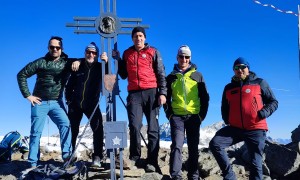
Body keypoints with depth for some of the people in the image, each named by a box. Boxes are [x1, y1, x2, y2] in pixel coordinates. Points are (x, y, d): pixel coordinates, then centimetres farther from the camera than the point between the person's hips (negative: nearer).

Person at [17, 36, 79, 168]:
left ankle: (67, 155, -17)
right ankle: (33, 163, 5)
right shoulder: (40, 62, -4)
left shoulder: (66, 63, 2)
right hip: (40, 102, -2)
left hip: (56, 102, 2)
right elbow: (21, 75, -2)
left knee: (65, 124, -19)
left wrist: (77, 62, -18)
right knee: (36, 132, -1)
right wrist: (27, 95, -6)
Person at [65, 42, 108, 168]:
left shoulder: (100, 67, -1)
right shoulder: (78, 66, 3)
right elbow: (70, 85, 10)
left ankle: (97, 157, -13)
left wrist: (106, 62, -36)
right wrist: (69, 99, 1)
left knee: (98, 128, -18)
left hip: (92, 104, -2)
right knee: (73, 130, 7)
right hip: (75, 103, 2)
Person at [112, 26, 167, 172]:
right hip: (134, 94, 2)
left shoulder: (153, 52, 9)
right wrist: (117, 60, 9)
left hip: (151, 92, -2)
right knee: (134, 126, -13)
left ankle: (152, 162, -1)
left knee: (153, 128, -3)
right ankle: (134, 158, -2)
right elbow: (123, 75, 20)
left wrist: (162, 92, -6)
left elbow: (161, 74, 4)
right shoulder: (127, 53, 17)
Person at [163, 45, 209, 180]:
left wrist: (202, 114, 0)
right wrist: (169, 113, 0)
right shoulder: (171, 77, 11)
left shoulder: (197, 76, 10)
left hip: (194, 116, 1)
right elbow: (166, 98, 12)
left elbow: (204, 97, 9)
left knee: (193, 147, 5)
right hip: (177, 116, -1)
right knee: (177, 145, -12)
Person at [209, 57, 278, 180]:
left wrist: (263, 113, -12)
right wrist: (227, 121, 6)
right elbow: (224, 109, 24)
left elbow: (273, 102, 5)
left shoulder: (260, 83, 3)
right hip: (235, 128, 3)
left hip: (255, 129, -3)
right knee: (215, 144, -18)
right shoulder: (229, 88, 12)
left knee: (256, 163, -1)